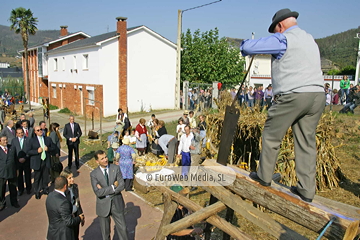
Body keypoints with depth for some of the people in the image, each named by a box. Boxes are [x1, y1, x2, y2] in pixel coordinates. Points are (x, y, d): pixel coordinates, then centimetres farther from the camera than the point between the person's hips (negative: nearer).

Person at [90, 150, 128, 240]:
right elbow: (98, 193, -21)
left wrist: (105, 191, -18)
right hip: (103, 206, -1)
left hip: (117, 204, 1)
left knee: (122, 228, 12)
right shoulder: (94, 174, -12)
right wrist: (113, 186, -20)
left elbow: (121, 186, -14)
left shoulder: (116, 168, -8)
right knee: (105, 232, 17)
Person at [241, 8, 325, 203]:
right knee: (307, 142, 10)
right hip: (317, 95, 8)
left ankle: (264, 176, 21)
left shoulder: (283, 39, -4)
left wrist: (246, 44, 14)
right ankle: (306, 190, 15)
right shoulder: (310, 39, 22)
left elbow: (247, 47, -9)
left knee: (271, 137, 8)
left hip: (292, 96, -8)